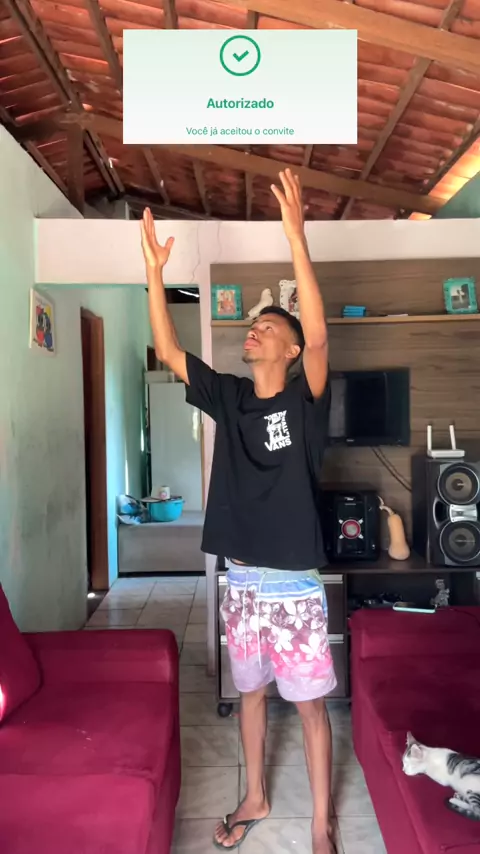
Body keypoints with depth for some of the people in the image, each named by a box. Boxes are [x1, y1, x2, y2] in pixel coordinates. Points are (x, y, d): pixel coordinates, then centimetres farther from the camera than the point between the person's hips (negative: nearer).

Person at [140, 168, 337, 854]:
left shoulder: (305, 400, -10)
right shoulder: (228, 397, 2)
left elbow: (319, 335, -28)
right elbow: (167, 351, -2)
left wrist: (296, 238, -33)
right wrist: (154, 271, -9)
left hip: (294, 586, -4)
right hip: (241, 582, 5)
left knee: (310, 703, 11)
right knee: (251, 692, 21)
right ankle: (255, 799, 43)